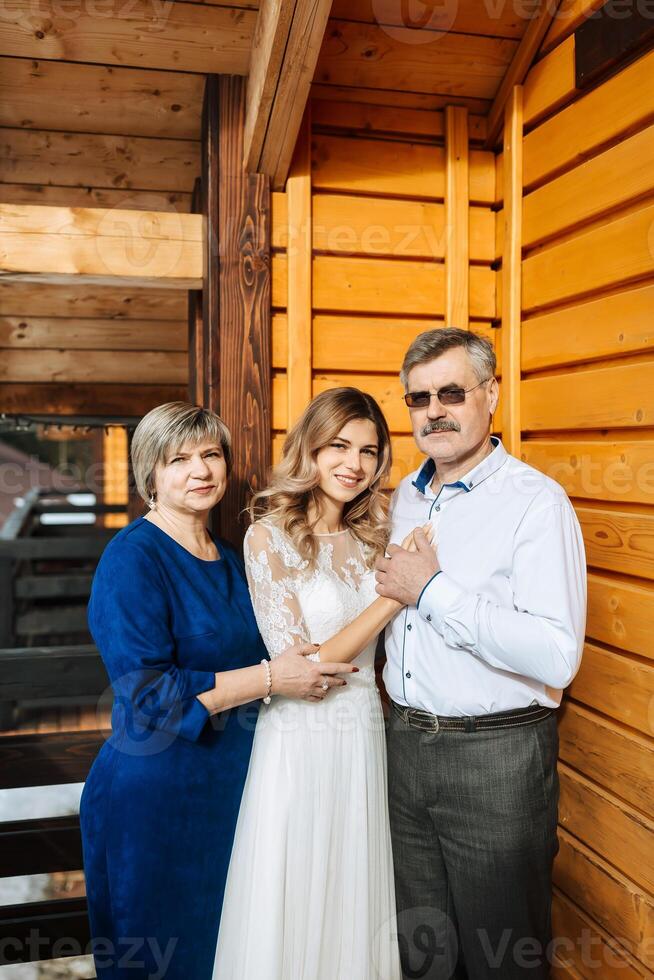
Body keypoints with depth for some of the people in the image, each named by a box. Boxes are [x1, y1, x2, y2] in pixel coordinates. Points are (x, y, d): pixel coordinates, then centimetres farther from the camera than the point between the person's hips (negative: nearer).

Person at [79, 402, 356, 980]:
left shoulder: (229, 559, 8)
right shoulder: (133, 557, -16)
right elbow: (145, 695, -23)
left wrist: (308, 662, 3)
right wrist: (270, 678, -23)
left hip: (231, 785, 7)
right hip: (155, 796, -7)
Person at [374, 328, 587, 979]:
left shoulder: (536, 502, -15)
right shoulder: (403, 498, 9)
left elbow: (557, 657, -25)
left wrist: (431, 590, -23)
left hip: (497, 756, -6)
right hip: (406, 743, 7)